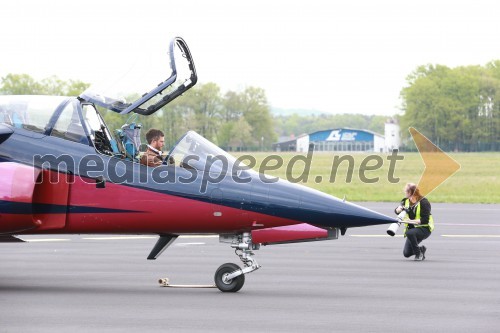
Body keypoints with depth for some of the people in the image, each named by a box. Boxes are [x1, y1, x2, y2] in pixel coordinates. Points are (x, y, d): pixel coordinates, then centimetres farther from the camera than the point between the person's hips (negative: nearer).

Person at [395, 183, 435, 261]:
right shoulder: (406, 201, 2)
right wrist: (399, 209, -14)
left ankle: (418, 253, -18)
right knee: (406, 253, -4)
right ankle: (421, 249, 27)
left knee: (410, 233, -38)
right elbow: (396, 211, 11)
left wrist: (410, 221, -32)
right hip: (412, 228, 7)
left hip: (425, 229, -7)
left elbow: (425, 220, -23)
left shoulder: (423, 202, -17)